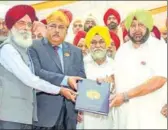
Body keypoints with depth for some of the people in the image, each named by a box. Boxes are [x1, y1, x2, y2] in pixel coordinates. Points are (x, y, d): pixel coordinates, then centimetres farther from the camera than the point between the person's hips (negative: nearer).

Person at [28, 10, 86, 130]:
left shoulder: (76, 51, 12)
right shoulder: (34, 47, -2)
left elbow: (82, 79, 12)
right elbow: (36, 73, -16)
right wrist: (65, 80, -20)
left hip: (70, 113, 4)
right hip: (45, 111, -4)